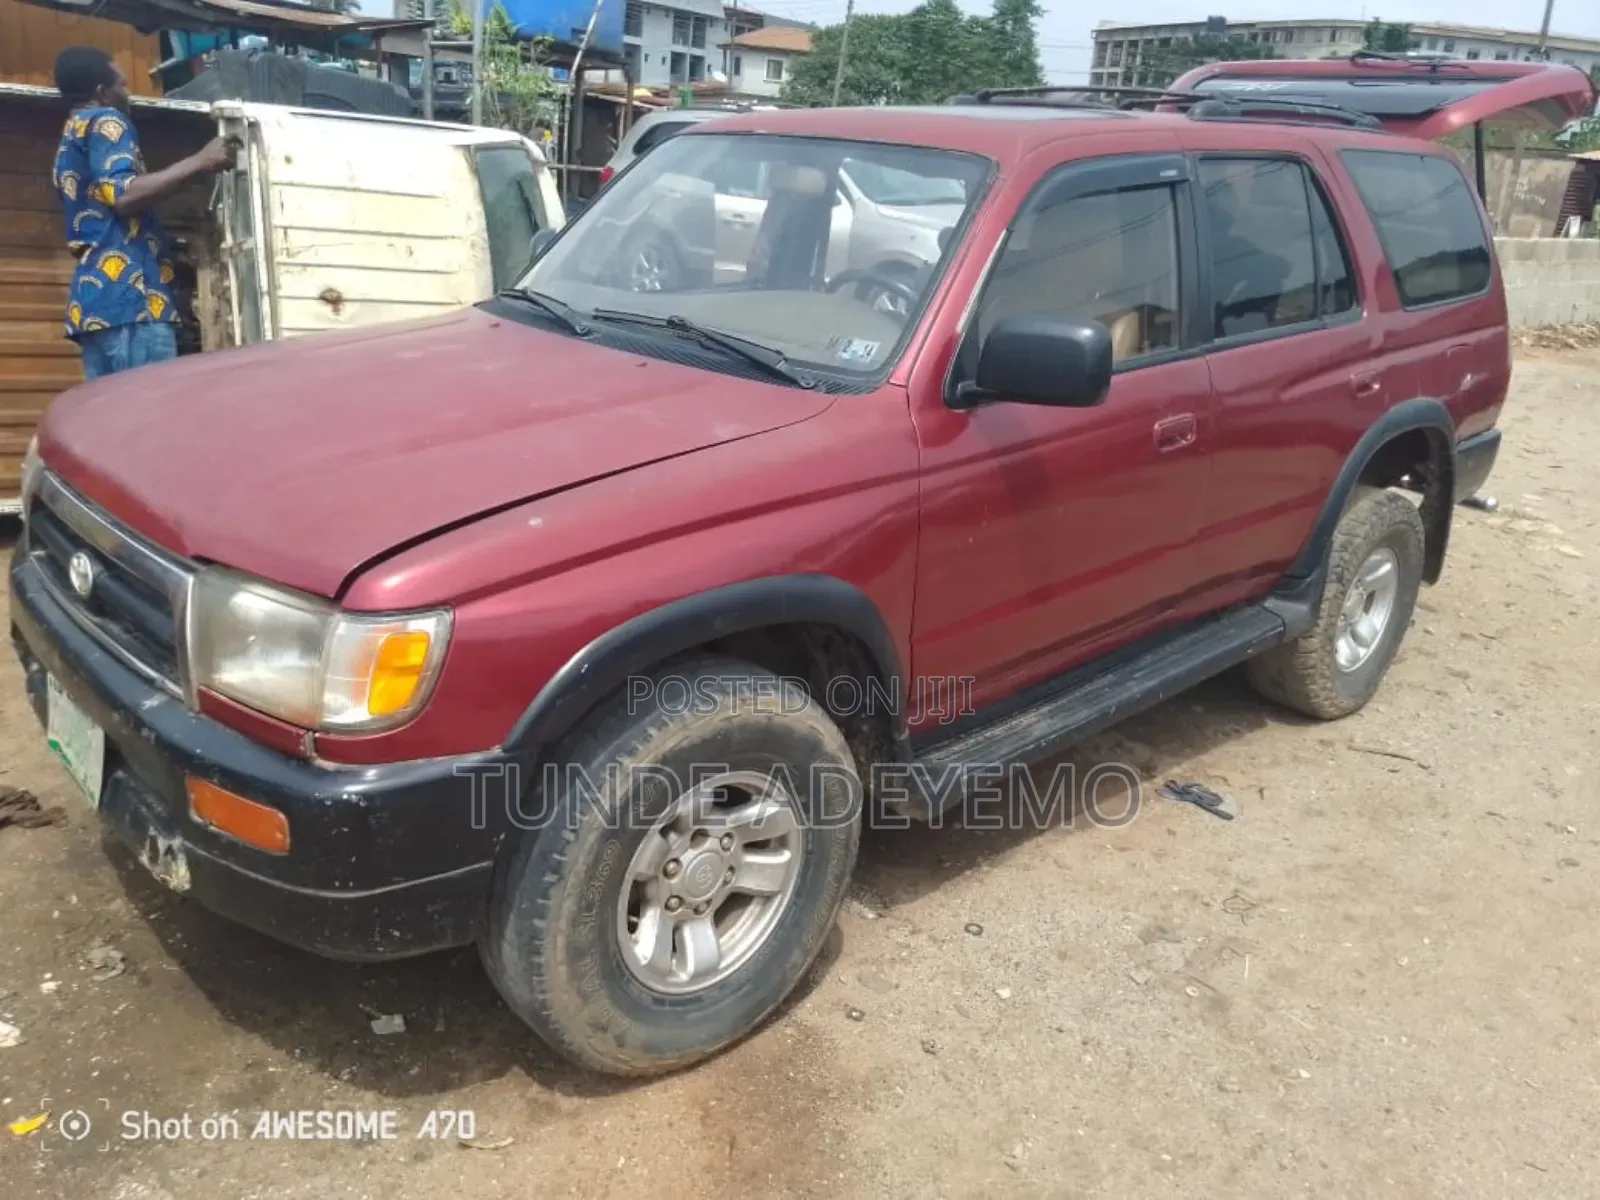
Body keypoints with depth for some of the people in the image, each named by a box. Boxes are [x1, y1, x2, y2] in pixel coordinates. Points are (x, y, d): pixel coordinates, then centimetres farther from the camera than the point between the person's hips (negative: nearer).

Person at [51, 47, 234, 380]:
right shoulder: (105, 122, 3)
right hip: (128, 295, -9)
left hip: (91, 303, 9)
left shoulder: (67, 145, 31)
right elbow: (123, 194, -14)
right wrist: (199, 163, -12)